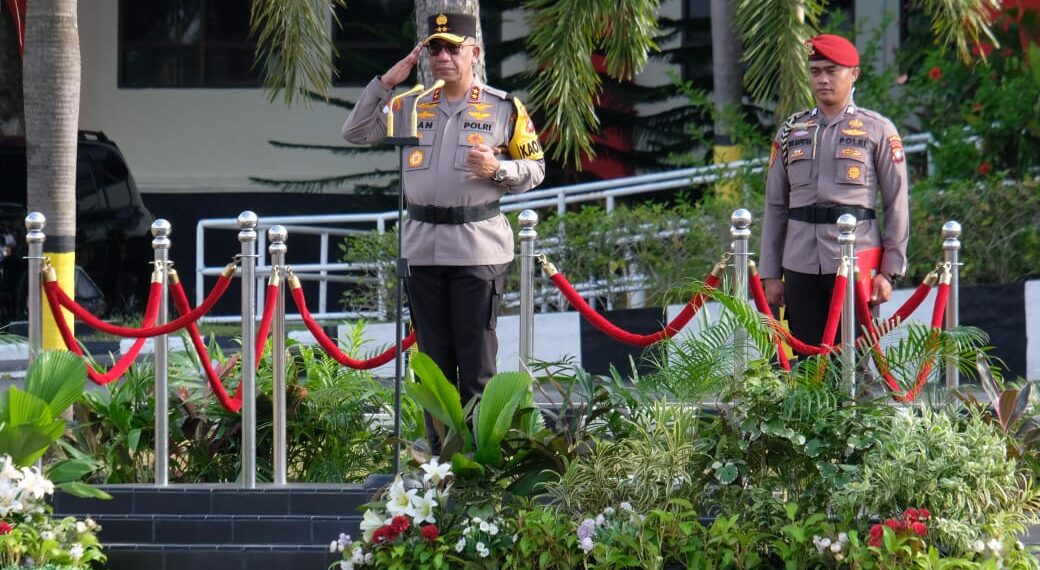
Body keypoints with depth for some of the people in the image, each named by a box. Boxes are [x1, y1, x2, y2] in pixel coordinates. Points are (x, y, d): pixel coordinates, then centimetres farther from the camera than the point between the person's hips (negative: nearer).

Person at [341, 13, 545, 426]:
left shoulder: (504, 108, 3)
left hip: (478, 248, -4)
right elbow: (355, 132, 11)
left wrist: (498, 169, -13)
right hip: (422, 246, 4)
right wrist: (385, 84, 2)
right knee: (433, 360, 8)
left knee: (477, 361, -4)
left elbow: (535, 168, 7)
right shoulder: (412, 106, 12)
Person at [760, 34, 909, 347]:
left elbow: (897, 204, 1)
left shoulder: (878, 130, 3)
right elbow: (775, 206, 14)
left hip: (856, 262, -3)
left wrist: (889, 271, -5)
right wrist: (770, 273, 8)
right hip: (800, 267, 3)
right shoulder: (791, 132, 13)